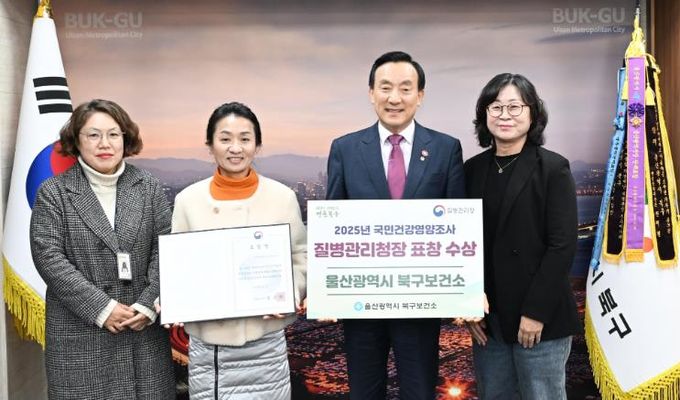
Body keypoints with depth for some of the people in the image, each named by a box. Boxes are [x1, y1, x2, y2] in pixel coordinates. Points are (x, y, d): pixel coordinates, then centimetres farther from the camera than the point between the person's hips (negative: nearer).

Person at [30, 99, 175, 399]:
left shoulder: (149, 188, 6)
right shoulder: (53, 192, 1)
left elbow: (165, 250, 1)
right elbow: (48, 258, -6)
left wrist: (148, 305, -11)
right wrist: (101, 307, -13)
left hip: (145, 329, 2)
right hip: (79, 333, -1)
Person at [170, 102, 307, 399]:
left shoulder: (283, 197, -2)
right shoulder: (187, 200, 0)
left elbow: (301, 259, 5)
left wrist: (291, 295, -12)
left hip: (266, 344, 0)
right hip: (207, 345, 1)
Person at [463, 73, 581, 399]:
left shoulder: (553, 169, -6)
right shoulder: (473, 170, 5)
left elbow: (562, 246, -11)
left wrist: (536, 312, -14)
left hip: (539, 319, -4)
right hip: (486, 316, 4)